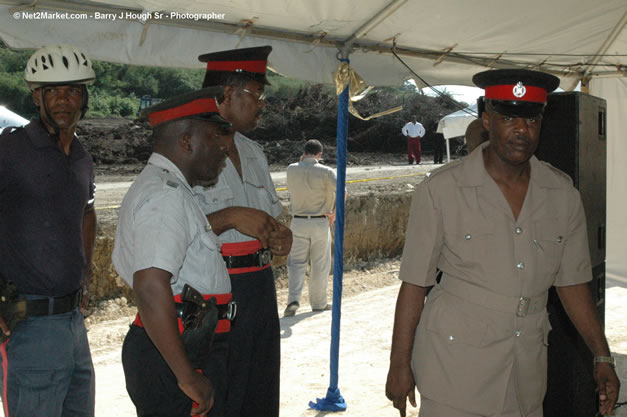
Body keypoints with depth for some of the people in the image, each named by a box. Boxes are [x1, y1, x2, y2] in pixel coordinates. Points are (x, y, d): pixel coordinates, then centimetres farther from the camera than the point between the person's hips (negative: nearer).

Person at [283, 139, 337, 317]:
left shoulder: (291, 169, 0)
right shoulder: (326, 172, -8)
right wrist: (333, 213, -7)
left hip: (298, 222, 2)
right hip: (320, 223, -1)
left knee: (296, 262, 7)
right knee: (320, 265, 11)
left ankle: (294, 299, -12)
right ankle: (318, 303, 21)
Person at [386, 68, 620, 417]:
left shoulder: (563, 194, 2)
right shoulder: (441, 189, -9)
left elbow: (573, 282, 9)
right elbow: (414, 284, -7)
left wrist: (602, 358, 5)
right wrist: (400, 364, -5)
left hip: (528, 360, 4)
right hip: (454, 359, -3)